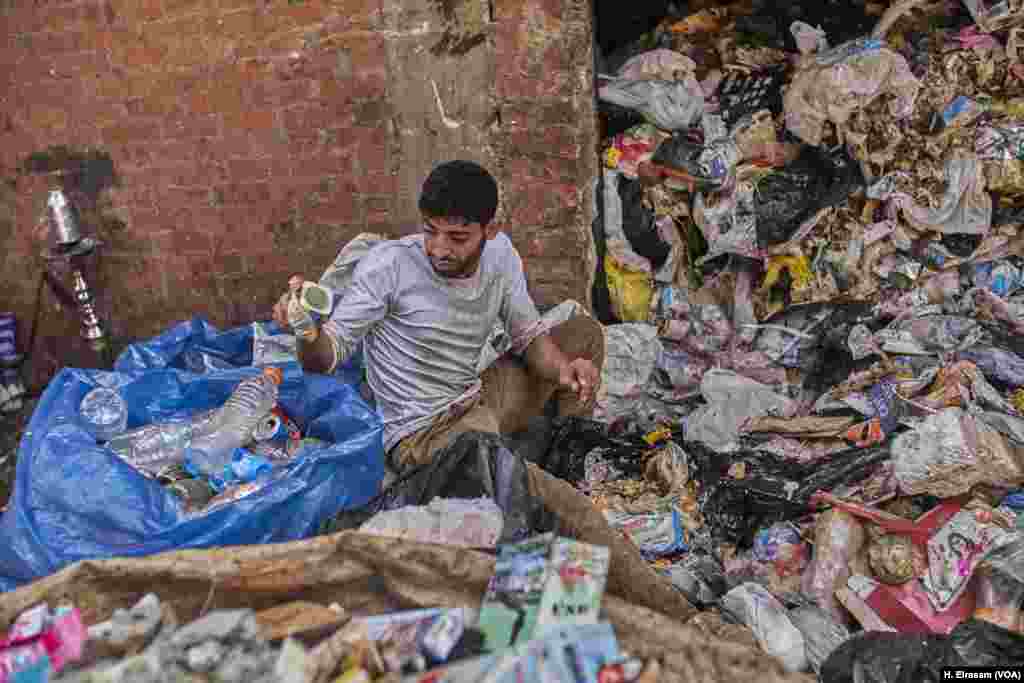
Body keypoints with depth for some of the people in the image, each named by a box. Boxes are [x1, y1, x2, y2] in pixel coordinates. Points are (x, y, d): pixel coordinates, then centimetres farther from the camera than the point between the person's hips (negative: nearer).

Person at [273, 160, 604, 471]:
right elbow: (328, 355, -15)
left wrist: (562, 367, -16)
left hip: (476, 400, 7)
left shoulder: (500, 252, -3)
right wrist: (309, 333, -39)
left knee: (584, 331, 4)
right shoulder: (388, 264, -19)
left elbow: (529, 335, 5)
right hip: (420, 434, -6)